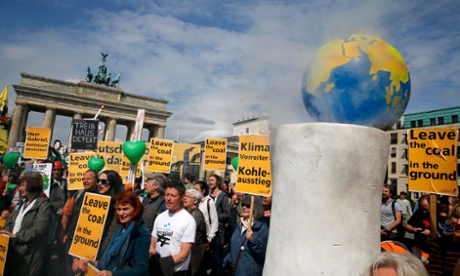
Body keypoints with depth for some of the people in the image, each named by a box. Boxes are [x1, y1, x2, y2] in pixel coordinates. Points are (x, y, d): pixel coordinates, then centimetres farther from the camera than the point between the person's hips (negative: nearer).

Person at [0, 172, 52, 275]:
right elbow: (10, 221, 11)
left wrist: (15, 235, -18)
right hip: (12, 251, 7)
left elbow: (38, 229, -20)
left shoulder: (44, 205, -12)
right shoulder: (21, 203, 15)